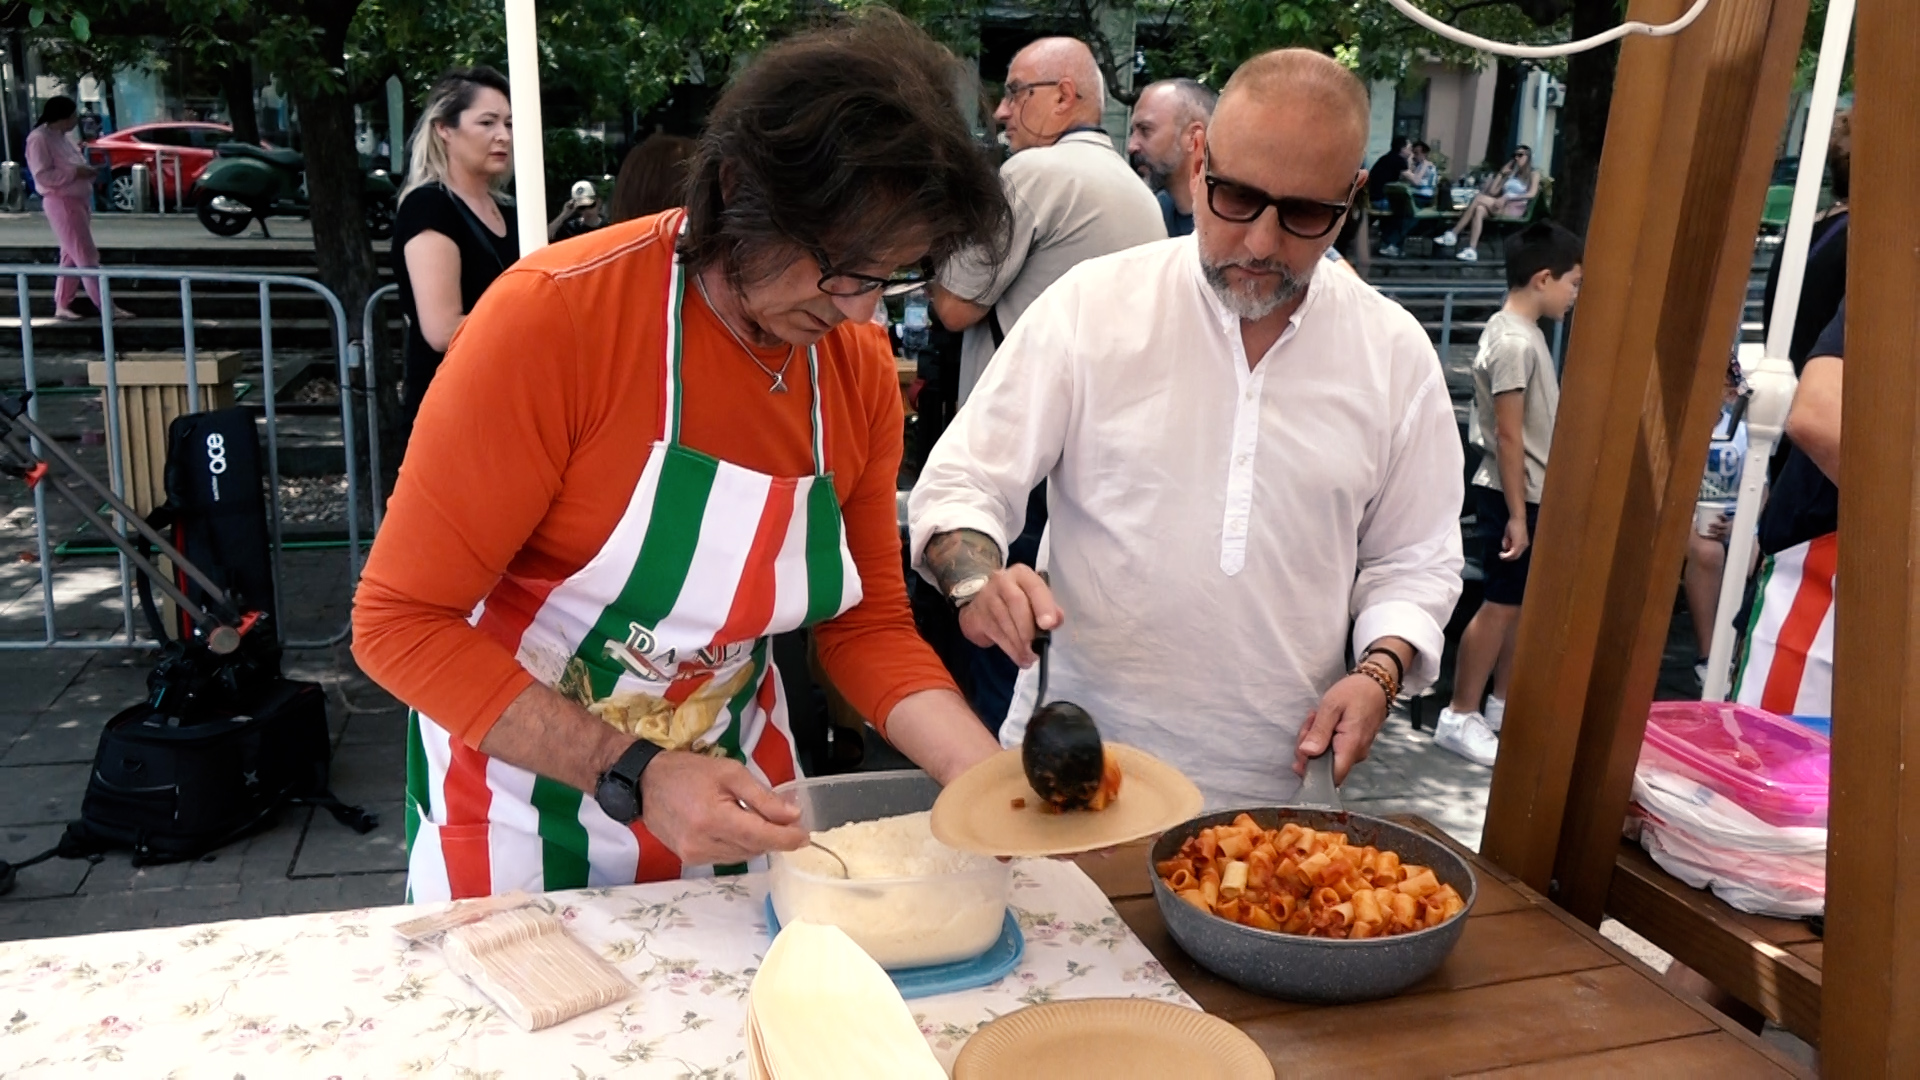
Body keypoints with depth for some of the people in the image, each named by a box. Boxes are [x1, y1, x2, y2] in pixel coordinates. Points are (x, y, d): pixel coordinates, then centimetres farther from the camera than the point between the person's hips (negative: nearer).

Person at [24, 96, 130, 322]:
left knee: (71, 257, 12)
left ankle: (62, 306, 19)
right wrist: (76, 173, -24)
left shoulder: (61, 137, 14)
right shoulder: (39, 139, -14)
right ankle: (107, 307, -10)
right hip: (61, 203, -10)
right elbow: (43, 175, -21)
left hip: (79, 201, 10)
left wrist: (86, 170, 5)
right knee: (87, 257, -10)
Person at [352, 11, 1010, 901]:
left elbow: (868, 624, -2)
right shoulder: (554, 317, -25)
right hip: (524, 808, -4)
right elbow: (401, 622, -21)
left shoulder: (861, 367, -9)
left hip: (727, 797, 5)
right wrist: (633, 775, -29)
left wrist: (996, 779, -17)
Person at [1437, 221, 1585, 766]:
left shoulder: (1519, 331, 12)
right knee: (1501, 605, -3)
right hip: (1513, 495, -10)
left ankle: (1503, 704, 27)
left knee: (1520, 603, 16)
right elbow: (1508, 435, -21)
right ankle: (1459, 717, 5)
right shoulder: (1515, 342, -19)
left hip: (1530, 492, 10)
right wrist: (1516, 515, -20)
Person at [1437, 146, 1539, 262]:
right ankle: (1471, 250, -44)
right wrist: (1501, 174, 11)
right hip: (1500, 207, 5)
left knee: (1479, 198, -25)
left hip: (1515, 209, -5)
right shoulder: (1509, 173, 27)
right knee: (1479, 209, -32)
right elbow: (1492, 192, 17)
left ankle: (1453, 234, -31)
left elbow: (1532, 194, -11)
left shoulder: (1533, 175, 10)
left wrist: (1507, 197, -20)